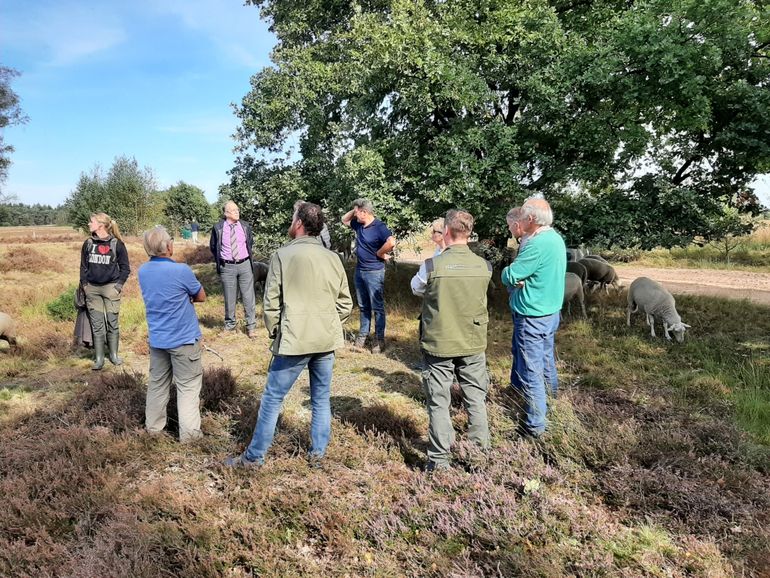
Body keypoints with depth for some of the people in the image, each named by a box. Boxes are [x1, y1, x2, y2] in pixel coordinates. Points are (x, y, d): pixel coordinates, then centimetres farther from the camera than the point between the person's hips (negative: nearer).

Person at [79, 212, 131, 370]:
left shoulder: (117, 243, -5)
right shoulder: (88, 243, 6)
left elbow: (125, 268, 0)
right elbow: (83, 266, 14)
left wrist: (118, 286, -6)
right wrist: (84, 284, 5)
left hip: (110, 287, -3)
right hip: (92, 288, 3)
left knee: (112, 323, 4)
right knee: (97, 325, 4)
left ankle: (114, 354, 18)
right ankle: (99, 358, 11)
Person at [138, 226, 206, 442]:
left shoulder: (143, 271, 0)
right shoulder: (181, 270, -20)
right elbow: (201, 296, -6)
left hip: (156, 339, 6)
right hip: (184, 339, -6)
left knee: (157, 383, 19)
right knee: (188, 386, 5)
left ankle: (153, 426, 30)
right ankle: (189, 432, 10)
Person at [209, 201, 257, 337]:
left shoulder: (245, 226, 2)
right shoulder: (218, 228, -5)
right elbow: (213, 247, 10)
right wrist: (220, 262, 8)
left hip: (245, 265, 1)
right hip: (227, 267, -1)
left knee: (249, 297, 3)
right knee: (229, 298, 8)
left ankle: (251, 327, 11)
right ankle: (229, 325, 24)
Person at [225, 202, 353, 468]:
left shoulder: (283, 255, -9)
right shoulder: (333, 258, 2)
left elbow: (271, 303, -8)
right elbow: (345, 304, 6)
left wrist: (274, 332, 7)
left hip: (294, 341, -4)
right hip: (327, 341, 4)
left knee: (272, 399, 8)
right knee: (321, 399, 16)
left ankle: (254, 457, 20)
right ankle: (317, 454, 27)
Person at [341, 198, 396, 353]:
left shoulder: (379, 227, -18)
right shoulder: (358, 224, 7)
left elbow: (391, 242, -32)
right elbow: (344, 220, 23)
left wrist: (379, 253, -17)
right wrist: (353, 210, 4)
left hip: (374, 272, -8)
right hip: (359, 270, 8)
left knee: (377, 307, 0)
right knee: (363, 306, 16)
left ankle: (379, 339, 7)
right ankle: (363, 334, 27)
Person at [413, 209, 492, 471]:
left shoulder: (432, 265, -17)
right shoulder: (484, 266, -7)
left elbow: (417, 290, 2)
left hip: (439, 346, -3)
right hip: (473, 345, 3)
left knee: (438, 403, 10)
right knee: (476, 401, 17)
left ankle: (440, 460, 19)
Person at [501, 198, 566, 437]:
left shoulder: (537, 244, -24)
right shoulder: (556, 239, 7)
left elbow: (509, 276, -23)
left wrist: (509, 269, -2)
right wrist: (521, 277, -8)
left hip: (532, 317, -9)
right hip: (551, 312, 9)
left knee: (530, 372, 1)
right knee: (546, 366, 22)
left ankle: (535, 425, 10)